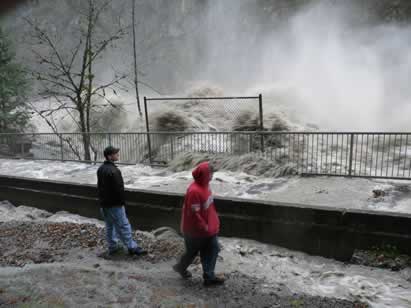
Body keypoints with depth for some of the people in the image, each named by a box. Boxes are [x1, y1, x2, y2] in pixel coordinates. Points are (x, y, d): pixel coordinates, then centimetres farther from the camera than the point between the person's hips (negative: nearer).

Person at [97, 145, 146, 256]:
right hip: (114, 204, -9)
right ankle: (132, 247, 6)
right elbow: (119, 189, -23)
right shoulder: (114, 171, -24)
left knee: (109, 225, 18)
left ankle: (112, 247, 27)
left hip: (103, 204, 9)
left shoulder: (100, 169, 8)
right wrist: (122, 201, -10)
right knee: (123, 226, -1)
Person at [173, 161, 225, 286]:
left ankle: (209, 276, 21)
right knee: (192, 251, 14)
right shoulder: (194, 191, -30)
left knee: (213, 249, 8)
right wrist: (204, 227, -17)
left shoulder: (204, 185, -1)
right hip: (195, 230, -8)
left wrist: (214, 222, 13)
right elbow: (194, 214, -27)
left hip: (207, 227, 8)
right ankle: (181, 267, 42)